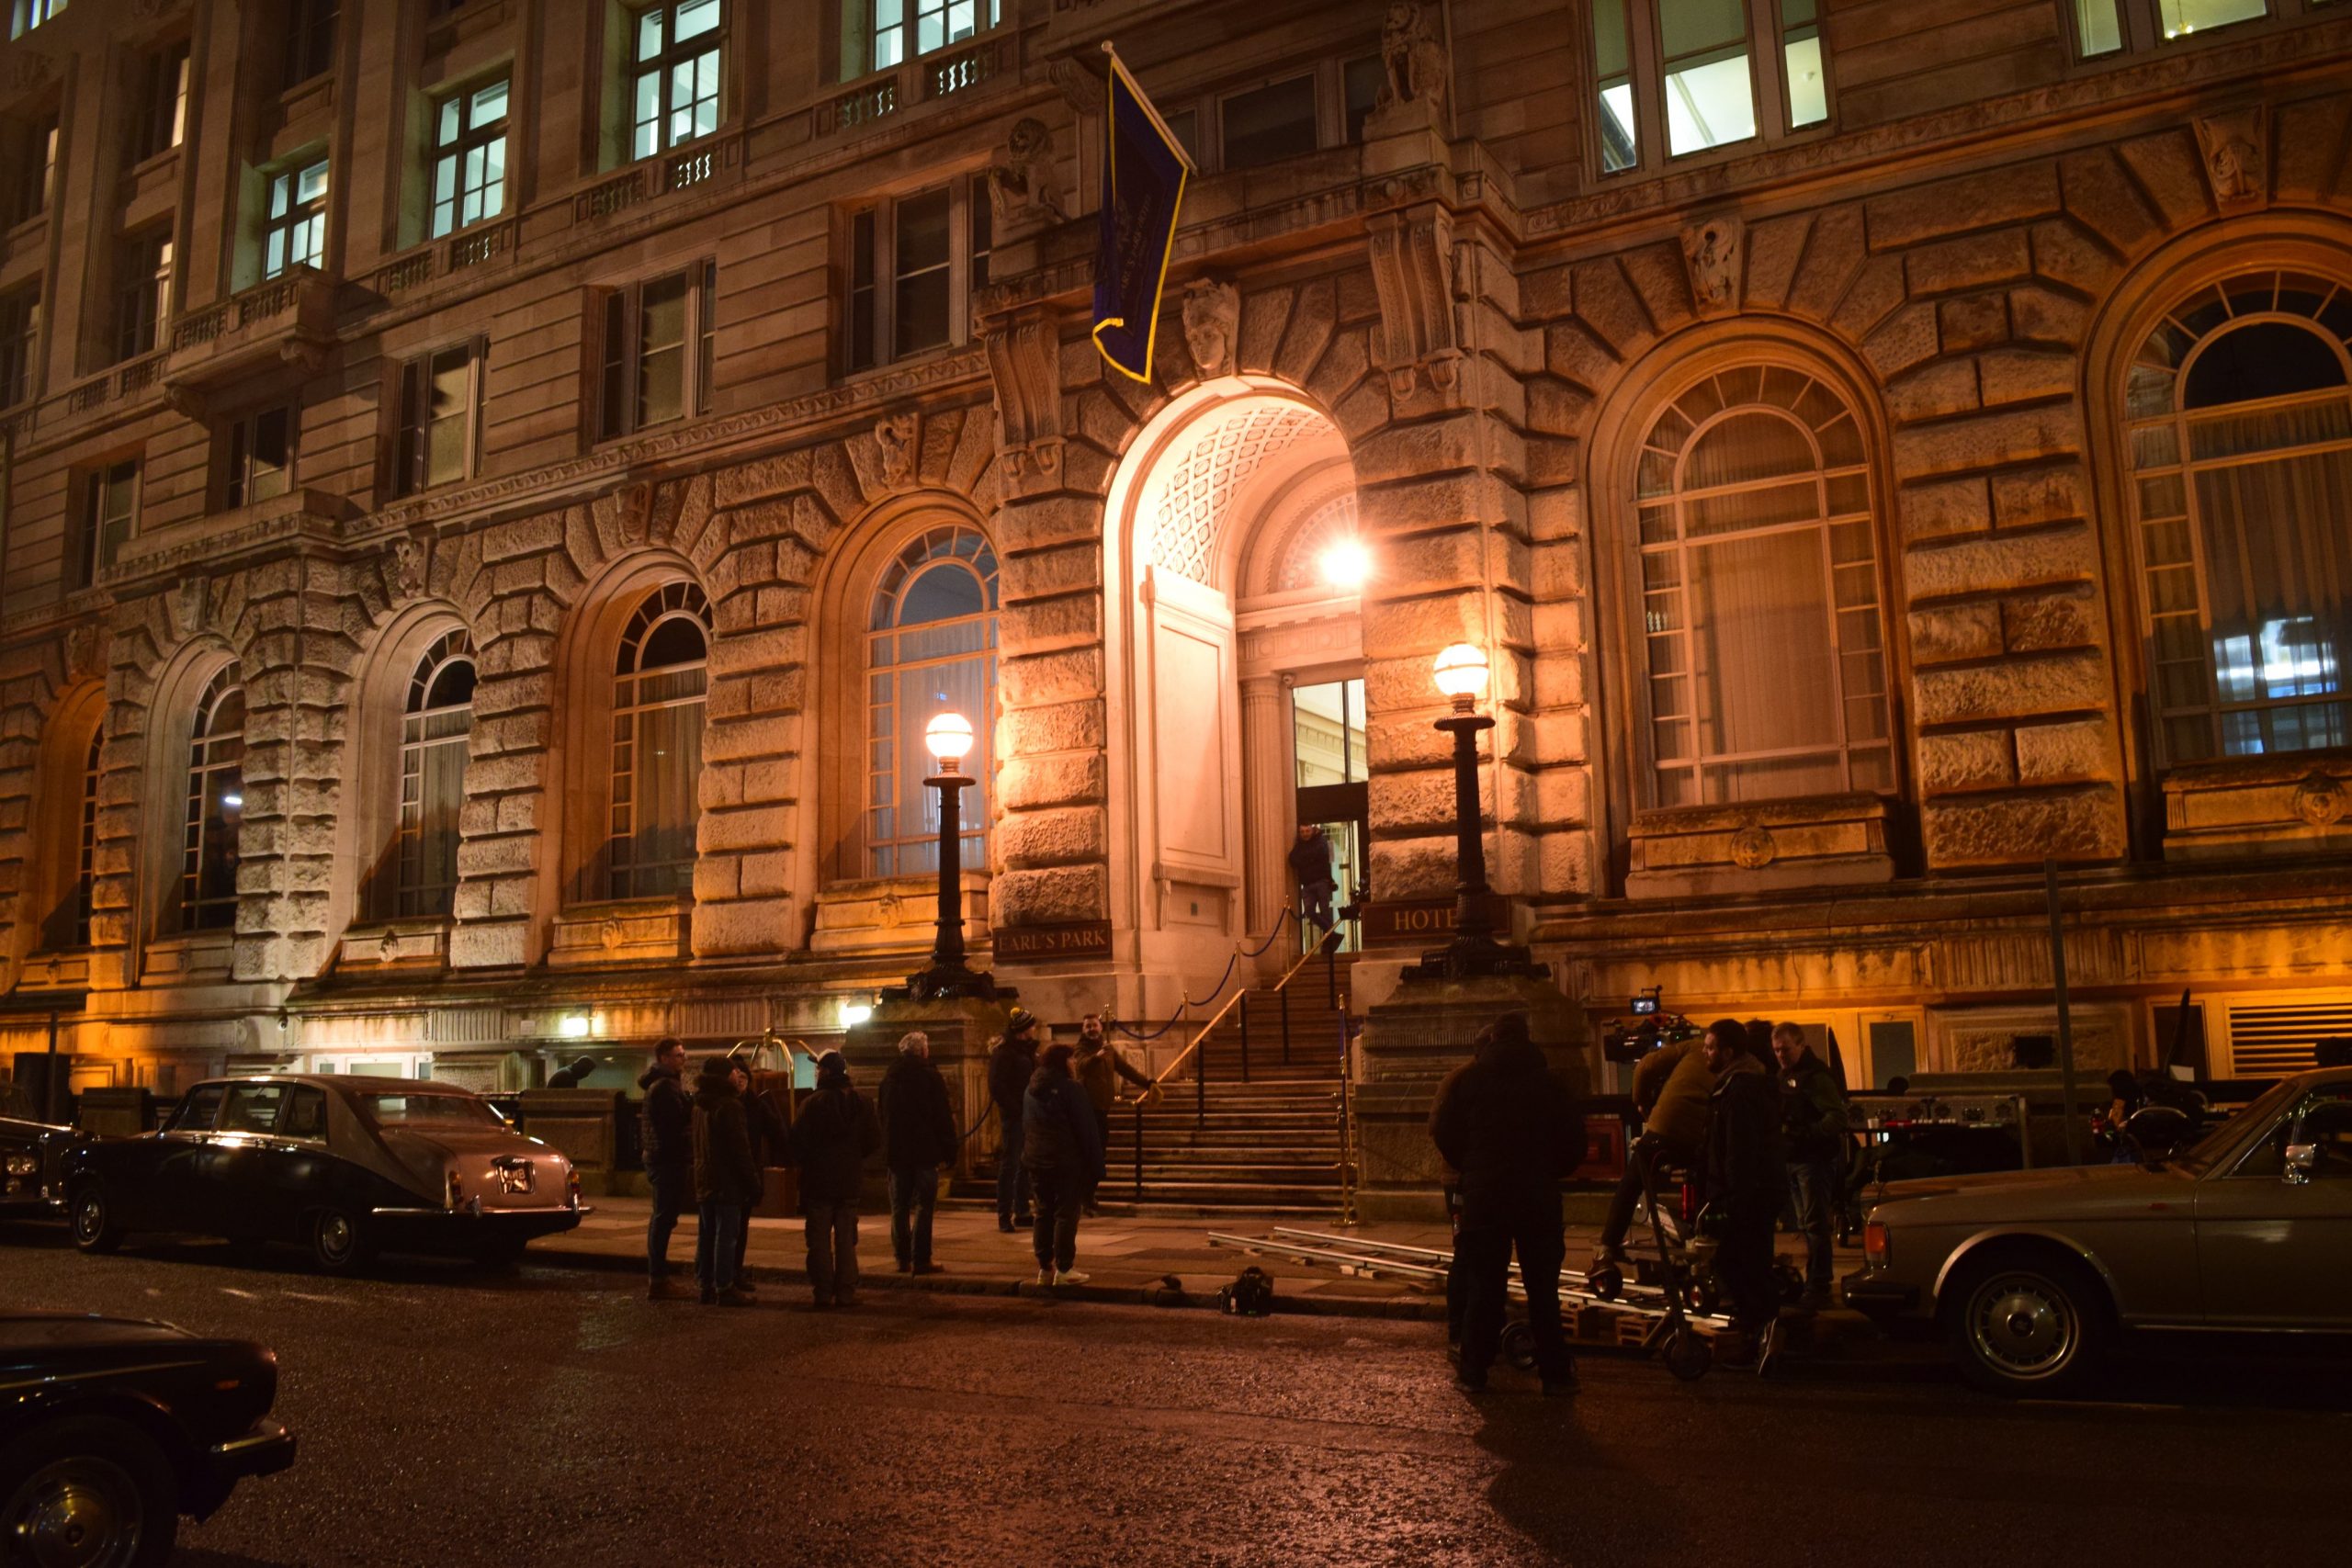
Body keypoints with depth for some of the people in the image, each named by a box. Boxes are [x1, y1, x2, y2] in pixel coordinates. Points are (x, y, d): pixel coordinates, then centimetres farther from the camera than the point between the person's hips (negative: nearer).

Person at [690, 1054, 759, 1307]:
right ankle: (725, 1288, -6)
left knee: (706, 1235, 12)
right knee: (726, 1236, -6)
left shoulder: (700, 1106, 13)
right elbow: (740, 1150, -17)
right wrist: (752, 1182, -13)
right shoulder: (729, 1106, -15)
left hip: (703, 1181, 9)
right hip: (727, 1182, -9)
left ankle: (705, 1284, 17)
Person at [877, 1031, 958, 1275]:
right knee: (924, 1205, -1)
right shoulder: (930, 1077, -8)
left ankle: (903, 1258, 10)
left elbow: (882, 1116, 16)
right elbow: (943, 1117, -9)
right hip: (925, 1151, -5)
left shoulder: (889, 1078, 9)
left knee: (899, 1206, 10)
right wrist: (949, 1151, -4)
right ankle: (921, 1259, -5)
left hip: (896, 1152, 5)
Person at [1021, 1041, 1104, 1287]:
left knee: (1043, 1213, 13)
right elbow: (1086, 1129, -13)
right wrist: (1095, 1164, -9)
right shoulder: (1070, 1088, -13)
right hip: (1066, 1162, -7)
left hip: (1036, 1162, 7)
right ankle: (1063, 1270, -4)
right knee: (1066, 1214, -3)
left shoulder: (1031, 1090, 11)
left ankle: (1044, 1268, 15)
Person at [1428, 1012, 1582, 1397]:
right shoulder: (1548, 1083, 6)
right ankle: (1555, 1372, 7)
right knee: (1543, 1287, 6)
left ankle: (1473, 1370, 6)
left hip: (1484, 1194, -1)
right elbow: (1574, 1139, 4)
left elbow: (1442, 1131, -2)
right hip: (1539, 1195, 1)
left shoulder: (1466, 1079, 2)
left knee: (1484, 1285, 5)